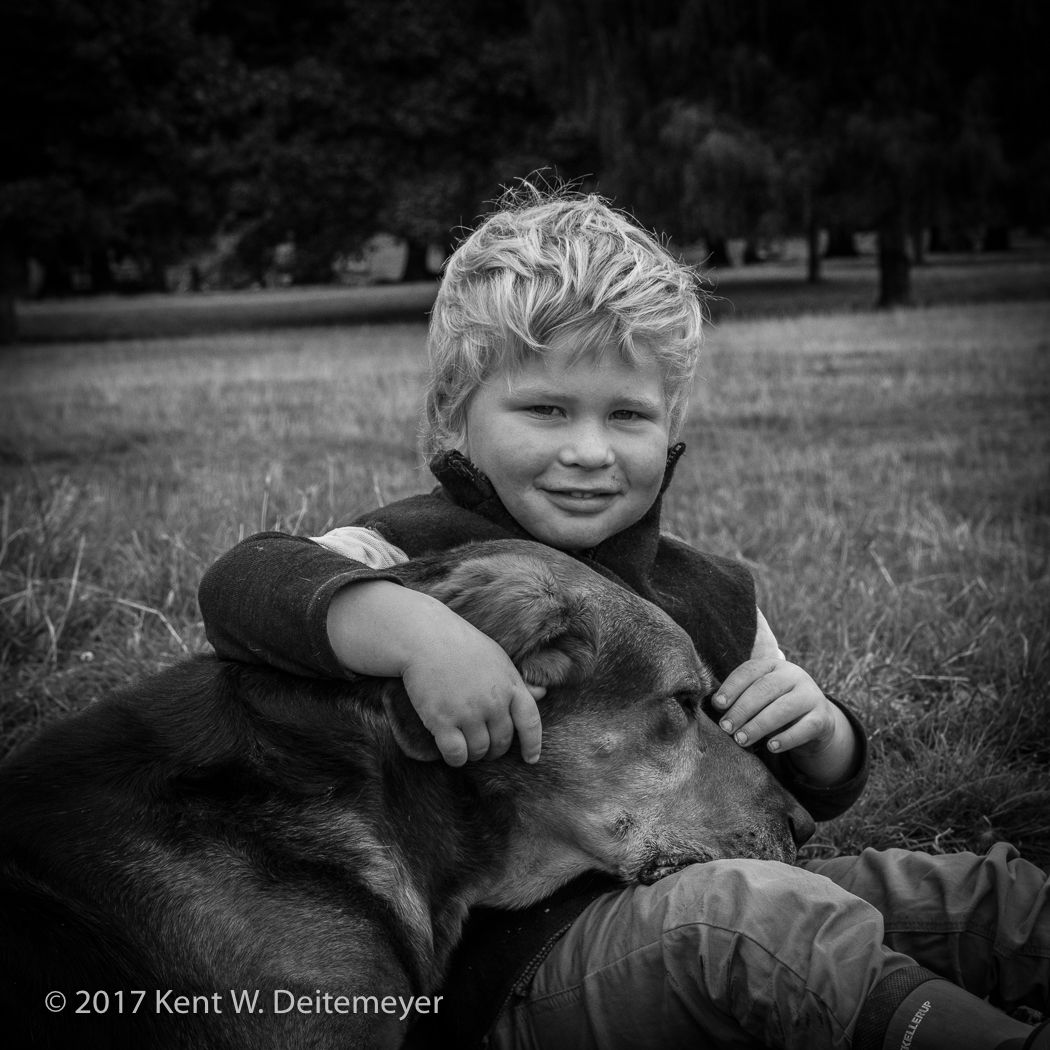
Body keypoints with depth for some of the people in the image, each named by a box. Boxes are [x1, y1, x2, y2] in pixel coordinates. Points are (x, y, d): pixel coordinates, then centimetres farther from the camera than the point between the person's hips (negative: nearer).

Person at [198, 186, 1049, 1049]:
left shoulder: (711, 598, 12)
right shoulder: (423, 553, -7)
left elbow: (816, 793, 23)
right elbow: (242, 584, -24)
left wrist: (816, 728, -1)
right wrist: (413, 629, -40)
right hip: (516, 971, -7)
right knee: (753, 911, -34)